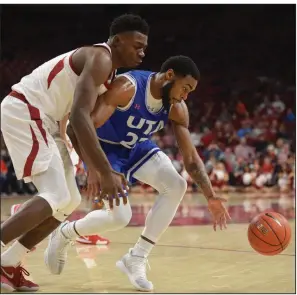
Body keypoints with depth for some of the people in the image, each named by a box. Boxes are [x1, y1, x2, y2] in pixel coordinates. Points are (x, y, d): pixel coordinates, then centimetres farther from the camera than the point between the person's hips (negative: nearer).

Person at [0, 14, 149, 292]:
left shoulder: (108, 71, 15)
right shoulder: (100, 58, -17)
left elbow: (84, 122, 22)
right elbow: (79, 117, -30)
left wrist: (97, 171, 15)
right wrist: (106, 173, -33)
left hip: (37, 118, 10)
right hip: (23, 111, -10)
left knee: (69, 201, 9)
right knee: (56, 197, -19)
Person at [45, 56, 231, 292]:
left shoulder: (177, 109, -13)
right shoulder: (127, 87, -33)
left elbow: (191, 158, -7)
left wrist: (210, 197, -16)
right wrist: (93, 168, -49)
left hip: (137, 147, 6)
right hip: (105, 148, -6)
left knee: (177, 186, -15)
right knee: (120, 216, -19)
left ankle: (136, 259, -4)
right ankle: (64, 234, 12)